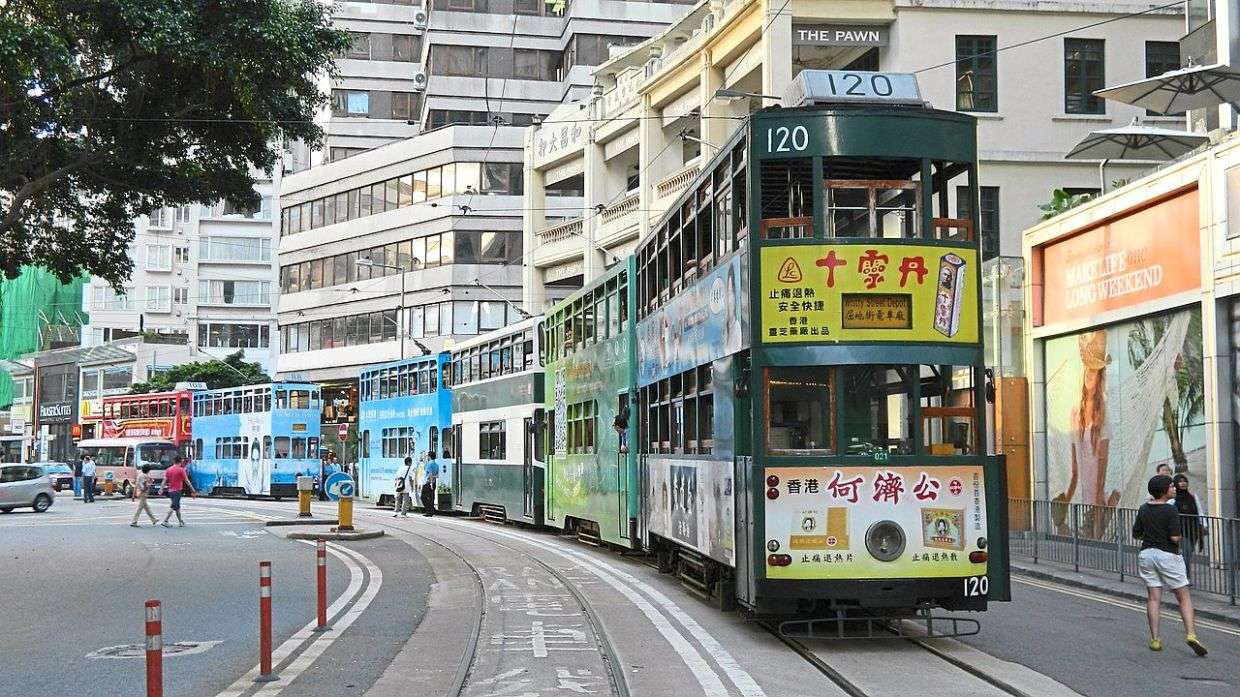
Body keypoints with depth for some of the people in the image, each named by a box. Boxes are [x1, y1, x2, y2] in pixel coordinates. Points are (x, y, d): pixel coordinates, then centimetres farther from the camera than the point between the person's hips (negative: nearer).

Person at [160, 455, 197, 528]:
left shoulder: (169, 469, 7)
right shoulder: (181, 470, -9)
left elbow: (164, 480, 3)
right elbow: (187, 481, -7)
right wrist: (193, 491, -2)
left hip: (170, 490, 6)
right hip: (177, 490, -6)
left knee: (177, 506, 17)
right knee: (173, 507, -6)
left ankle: (180, 521, 25)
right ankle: (165, 521, -16)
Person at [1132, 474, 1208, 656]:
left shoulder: (1144, 509, 5)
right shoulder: (1170, 510, -14)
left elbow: (1136, 533, 10)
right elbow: (1175, 537, -19)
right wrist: (1180, 538, 3)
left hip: (1147, 554, 5)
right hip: (1168, 555, -5)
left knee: (1154, 598, 8)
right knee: (1184, 597, 2)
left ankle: (1154, 639, 4)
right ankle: (1191, 634, -12)